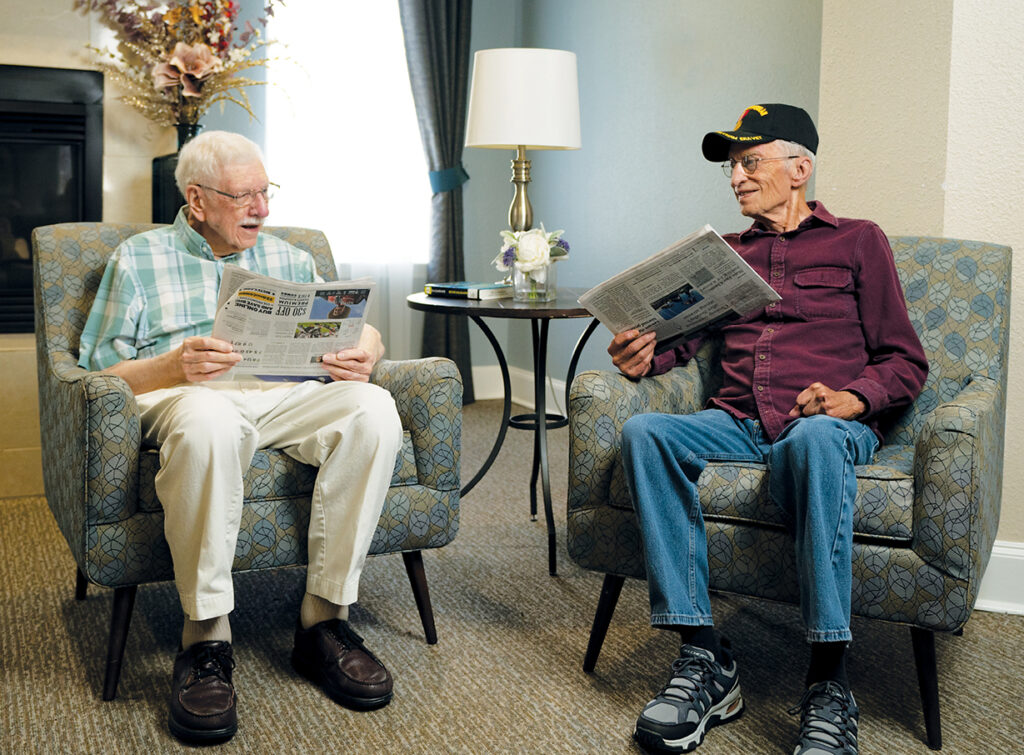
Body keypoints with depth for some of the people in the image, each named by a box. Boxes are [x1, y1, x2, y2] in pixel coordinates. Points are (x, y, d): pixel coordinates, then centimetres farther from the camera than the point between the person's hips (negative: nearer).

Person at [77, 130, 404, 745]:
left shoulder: (290, 259, 26)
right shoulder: (139, 258, 16)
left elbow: (362, 333, 21)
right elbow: (102, 372, 7)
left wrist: (363, 355, -5)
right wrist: (174, 365, -14)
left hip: (285, 397, 3)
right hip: (181, 396, -3)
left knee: (373, 407, -30)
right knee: (205, 418, -41)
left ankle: (325, 618, -24)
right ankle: (206, 638, -31)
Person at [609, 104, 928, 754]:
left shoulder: (857, 242, 14)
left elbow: (905, 363, 9)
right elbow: (681, 334, 16)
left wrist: (852, 398, -13)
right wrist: (643, 356, -8)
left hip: (830, 425, -3)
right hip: (734, 424, 4)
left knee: (816, 437, -41)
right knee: (643, 431, -30)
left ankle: (829, 685, -38)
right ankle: (705, 658, -31)